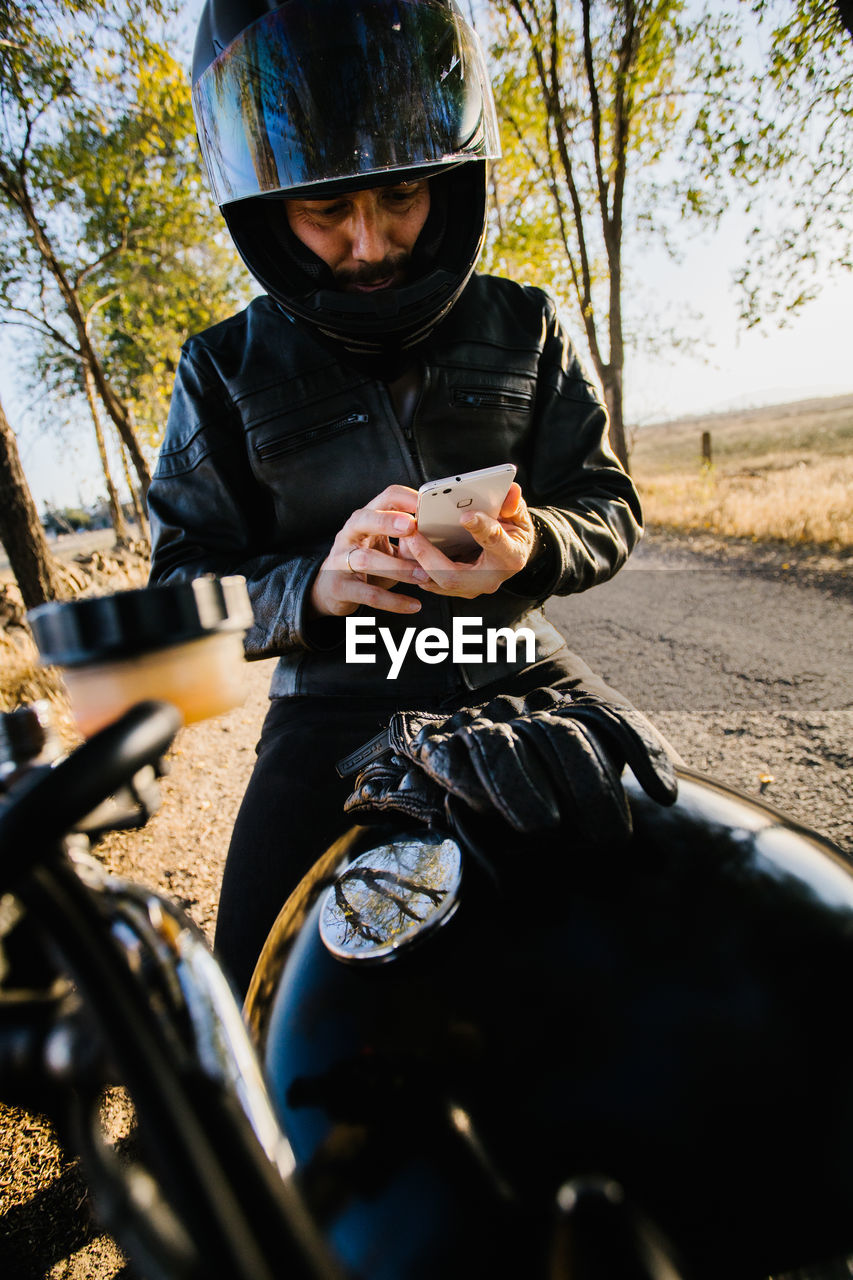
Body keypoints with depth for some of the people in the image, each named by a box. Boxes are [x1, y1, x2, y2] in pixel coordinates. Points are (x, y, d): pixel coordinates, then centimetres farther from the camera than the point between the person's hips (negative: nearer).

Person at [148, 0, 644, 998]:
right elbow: (183, 581, 0)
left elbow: (608, 509, 5)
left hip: (520, 674, 2)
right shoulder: (227, 370, 1)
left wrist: (530, 545, -20)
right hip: (335, 700, -1)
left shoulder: (522, 327, 4)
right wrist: (313, 586, -22)